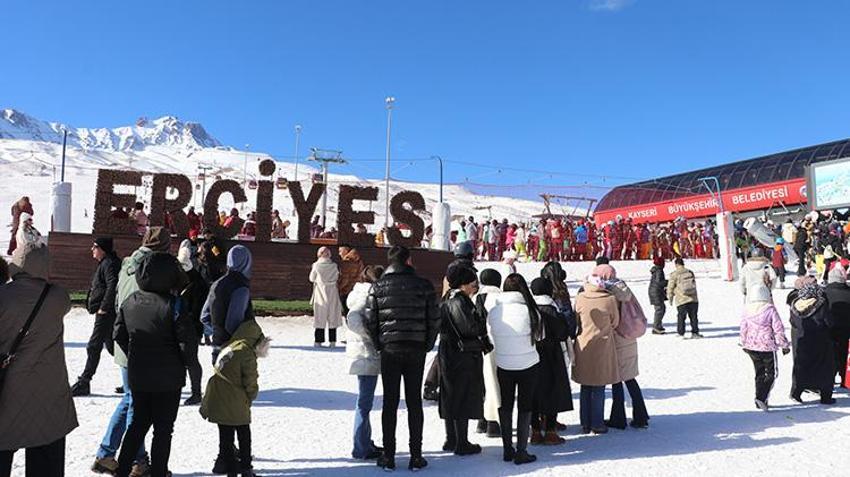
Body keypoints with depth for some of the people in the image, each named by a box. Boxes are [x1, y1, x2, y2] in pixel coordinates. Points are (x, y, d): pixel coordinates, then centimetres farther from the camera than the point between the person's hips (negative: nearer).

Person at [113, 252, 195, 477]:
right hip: (168, 378, -5)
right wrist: (181, 365, -1)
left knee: (139, 423, 22)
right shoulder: (173, 304, -18)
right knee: (163, 428, 8)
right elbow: (186, 341, -18)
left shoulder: (130, 301, -1)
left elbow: (119, 334, 5)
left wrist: (135, 357, 14)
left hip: (137, 375, 5)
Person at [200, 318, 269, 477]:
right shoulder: (247, 353, -13)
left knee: (225, 437, 14)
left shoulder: (226, 348, 10)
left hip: (216, 401, 6)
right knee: (244, 436, 11)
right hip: (235, 404, -6)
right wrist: (251, 396, 7)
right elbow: (250, 382, -9)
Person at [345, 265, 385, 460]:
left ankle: (366, 443, 29)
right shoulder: (369, 294, -14)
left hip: (368, 355, 10)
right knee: (365, 402, -2)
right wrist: (372, 335, -21)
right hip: (366, 355, -10)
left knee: (365, 401, 18)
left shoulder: (363, 294, 14)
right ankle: (361, 449, 7)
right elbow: (353, 318, -28)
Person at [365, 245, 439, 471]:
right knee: (414, 402, 9)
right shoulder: (423, 285, -3)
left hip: (389, 350, 0)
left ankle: (388, 456, 14)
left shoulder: (379, 286, -2)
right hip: (416, 351, 0)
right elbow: (434, 319, -3)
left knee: (390, 402, 8)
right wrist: (427, 345, 10)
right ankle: (416, 456, 14)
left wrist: (379, 345, 9)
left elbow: (370, 320, -3)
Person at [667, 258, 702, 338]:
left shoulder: (674, 274, -6)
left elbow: (670, 287, -2)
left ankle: (681, 333, 7)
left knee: (681, 317, 6)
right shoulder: (690, 272, 8)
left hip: (681, 301, -4)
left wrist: (670, 298, 11)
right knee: (693, 317, 13)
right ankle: (695, 332, 15)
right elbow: (694, 284, 19)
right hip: (693, 299, 4)